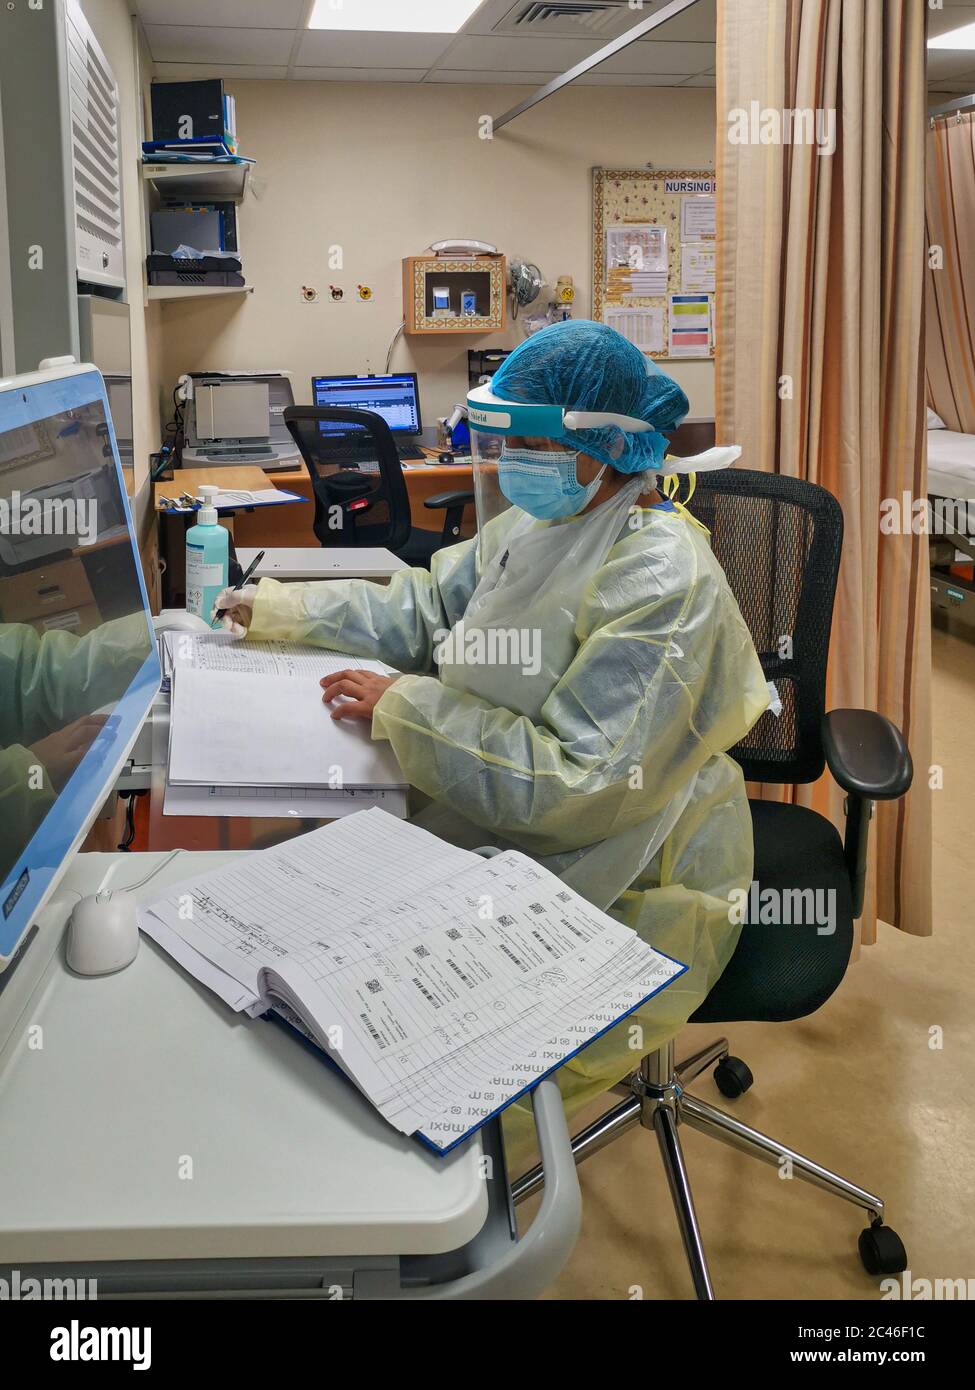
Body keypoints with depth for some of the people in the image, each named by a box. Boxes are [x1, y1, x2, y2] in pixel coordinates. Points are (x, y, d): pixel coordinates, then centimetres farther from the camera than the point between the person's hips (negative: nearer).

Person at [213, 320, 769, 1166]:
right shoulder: (535, 522, 2)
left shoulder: (662, 586, -25)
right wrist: (279, 608, 11)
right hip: (503, 836, 9)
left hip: (622, 900, -8)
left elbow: (574, 787, -28)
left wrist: (406, 710, -24)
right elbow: (430, 609, 16)